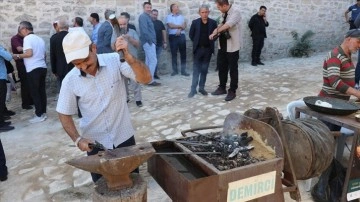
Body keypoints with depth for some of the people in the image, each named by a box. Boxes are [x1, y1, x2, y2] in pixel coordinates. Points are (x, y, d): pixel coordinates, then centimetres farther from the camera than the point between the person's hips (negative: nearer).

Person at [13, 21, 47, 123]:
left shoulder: (27, 38, -8)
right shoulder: (40, 38, 14)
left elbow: (29, 53, -18)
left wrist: (18, 56, -4)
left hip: (33, 69, -7)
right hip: (43, 67, 8)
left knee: (34, 93, -1)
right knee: (42, 91, 11)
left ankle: (39, 115, 2)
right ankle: (43, 112, 16)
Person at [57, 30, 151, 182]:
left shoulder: (114, 61, -15)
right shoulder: (70, 80, -11)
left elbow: (146, 78, -22)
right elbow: (64, 114, -1)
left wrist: (127, 56, -35)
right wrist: (77, 139, -12)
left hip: (123, 137, -1)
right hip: (95, 143, 1)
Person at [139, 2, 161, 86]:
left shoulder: (148, 16, 19)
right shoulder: (143, 16, -11)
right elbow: (144, 30, -21)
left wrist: (152, 40, 11)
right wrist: (150, 40, -19)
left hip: (149, 42, 10)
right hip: (148, 42, -10)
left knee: (148, 61, 12)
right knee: (153, 61, -11)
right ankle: (150, 80, -7)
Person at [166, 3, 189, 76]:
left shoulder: (181, 16, 15)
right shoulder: (168, 17, 4)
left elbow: (184, 26, 3)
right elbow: (171, 26, -10)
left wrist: (179, 29, -16)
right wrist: (180, 26, -2)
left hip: (182, 36, 3)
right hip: (173, 36, -3)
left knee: (183, 53, -1)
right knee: (174, 54, 0)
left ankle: (183, 70, 2)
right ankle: (175, 70, 6)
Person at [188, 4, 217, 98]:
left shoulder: (213, 22, -2)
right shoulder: (195, 22, -3)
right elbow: (191, 35, 5)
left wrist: (211, 42, 1)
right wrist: (196, 42, 4)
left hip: (208, 49, 1)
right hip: (198, 49, -1)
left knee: (204, 70, 7)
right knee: (196, 70, 2)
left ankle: (201, 88, 17)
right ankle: (193, 89, 5)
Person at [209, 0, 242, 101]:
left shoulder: (235, 11, -16)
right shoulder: (224, 13, 9)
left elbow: (228, 25, -26)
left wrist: (216, 31, -17)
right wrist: (217, 29, -3)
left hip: (232, 46, -8)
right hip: (222, 45, 8)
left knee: (233, 69, 2)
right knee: (221, 67, 14)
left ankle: (232, 91, 13)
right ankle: (222, 88, 28)